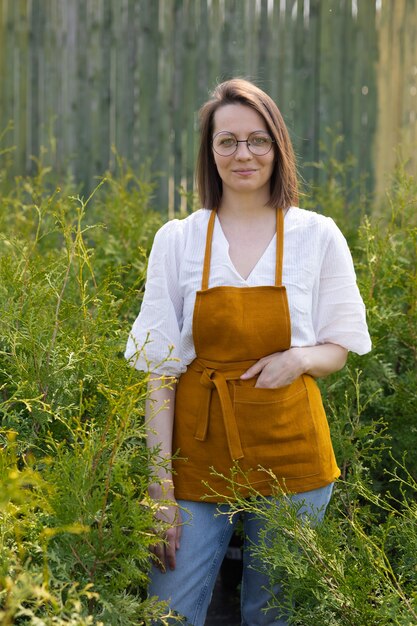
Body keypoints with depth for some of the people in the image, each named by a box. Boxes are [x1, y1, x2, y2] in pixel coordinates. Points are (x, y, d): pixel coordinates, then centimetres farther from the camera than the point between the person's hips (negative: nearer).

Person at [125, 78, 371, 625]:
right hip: (199, 452, 0)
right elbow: (159, 370, -1)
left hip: (289, 453, 0)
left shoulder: (318, 236, 0)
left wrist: (301, 358, -15)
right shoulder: (177, 240, -1)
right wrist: (161, 484, -7)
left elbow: (339, 349, 9)